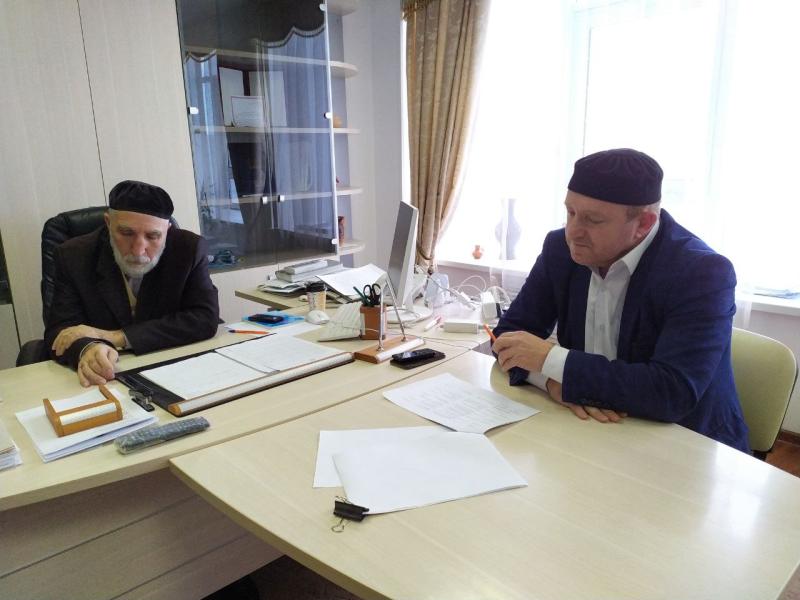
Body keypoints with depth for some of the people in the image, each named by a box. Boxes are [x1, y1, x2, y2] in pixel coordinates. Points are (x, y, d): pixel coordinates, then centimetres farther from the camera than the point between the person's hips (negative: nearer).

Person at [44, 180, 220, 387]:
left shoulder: (190, 248, -9)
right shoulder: (74, 256, -5)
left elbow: (206, 319, -17)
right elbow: (60, 329, -8)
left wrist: (116, 337, -20)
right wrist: (86, 349, -33)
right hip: (105, 380, 1)